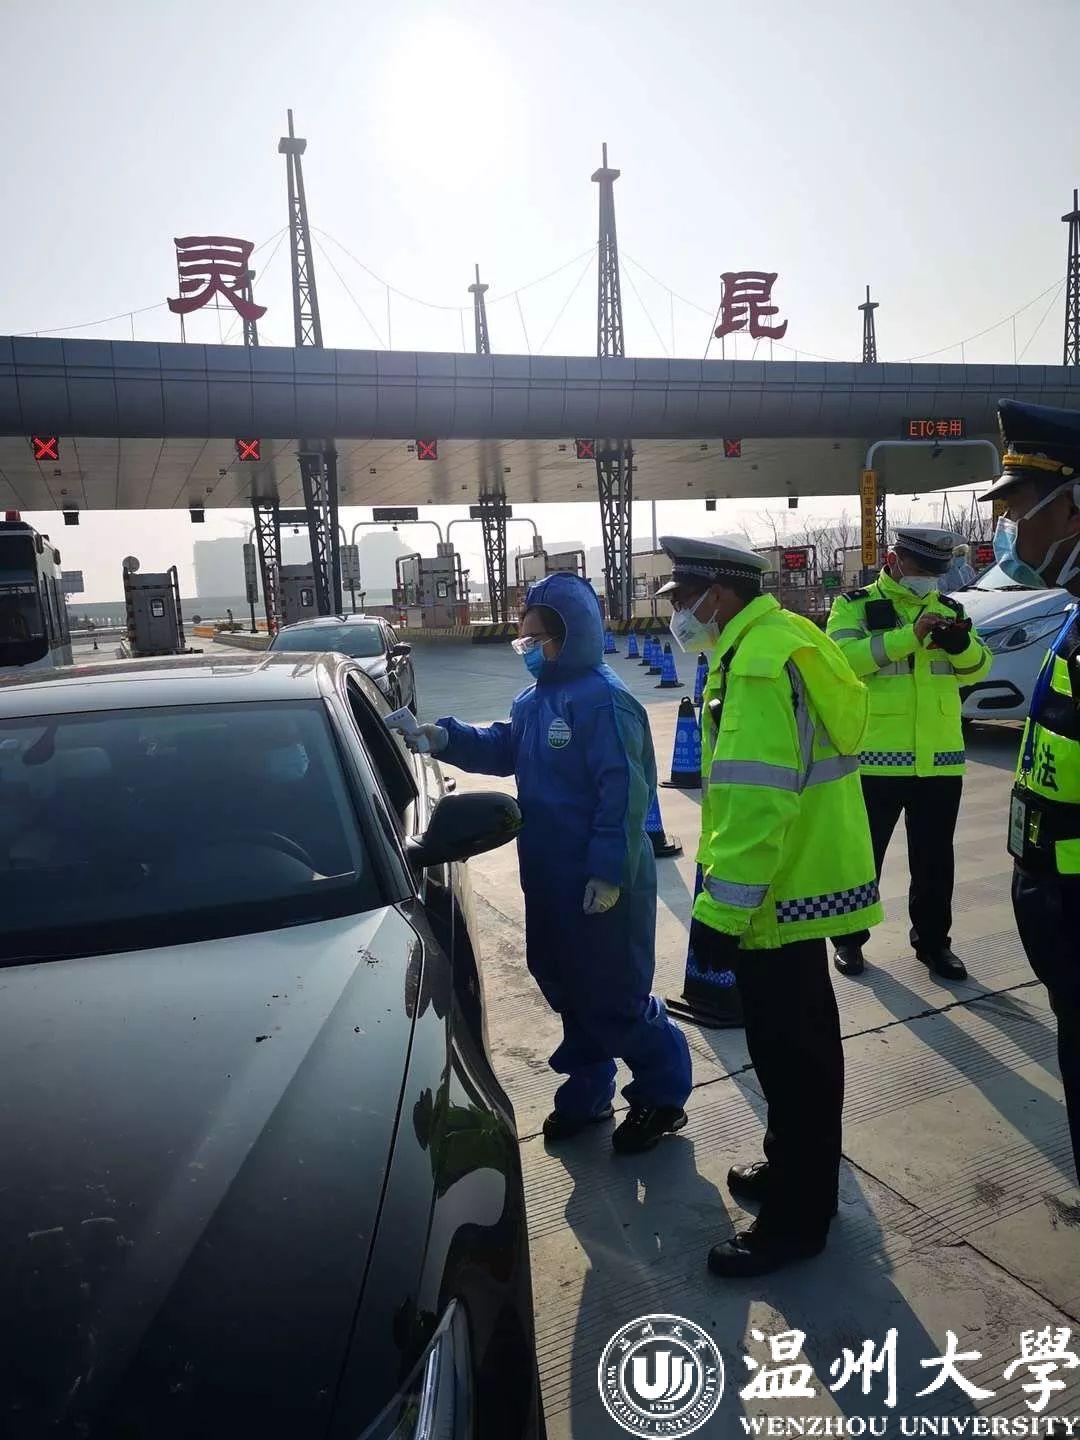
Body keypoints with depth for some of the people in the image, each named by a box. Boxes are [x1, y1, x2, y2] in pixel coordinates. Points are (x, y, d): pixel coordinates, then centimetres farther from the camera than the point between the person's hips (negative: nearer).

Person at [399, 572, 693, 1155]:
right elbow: (503, 749, 16)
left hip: (602, 885, -9)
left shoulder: (603, 700, -20)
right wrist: (446, 738, 1)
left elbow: (625, 791, -23)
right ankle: (586, 1091, 38)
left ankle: (662, 1091, 26)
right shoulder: (536, 699, 10)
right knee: (566, 986, 20)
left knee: (614, 996, 3)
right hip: (549, 878, 9)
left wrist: (610, 873, -23)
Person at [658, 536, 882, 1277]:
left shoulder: (761, 661, -22)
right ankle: (795, 1170, 39)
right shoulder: (782, 640, 11)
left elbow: (756, 804, -28)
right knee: (798, 1044, 22)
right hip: (803, 879, 10)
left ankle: (797, 1217, 19)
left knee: (791, 1055, 3)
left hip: (779, 892, -10)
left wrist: (721, 909, -24)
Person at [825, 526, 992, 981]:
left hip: (940, 758, 4)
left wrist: (960, 643, -15)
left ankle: (932, 940, 30)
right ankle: (849, 938, 24)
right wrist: (909, 637, -27)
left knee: (934, 859, 14)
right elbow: (842, 657, -20)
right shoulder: (855, 605, -3)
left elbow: (976, 669, 7)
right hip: (876, 757, -4)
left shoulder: (948, 608, 12)